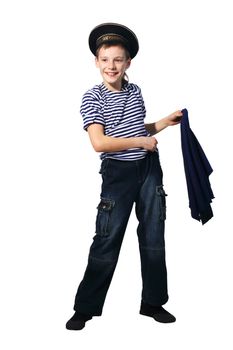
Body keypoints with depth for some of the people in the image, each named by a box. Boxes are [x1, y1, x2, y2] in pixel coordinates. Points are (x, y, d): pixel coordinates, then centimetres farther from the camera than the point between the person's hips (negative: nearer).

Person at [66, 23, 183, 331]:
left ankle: (153, 303, 25)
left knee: (153, 236, 9)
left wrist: (166, 121, 10)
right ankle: (86, 308, 14)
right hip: (118, 173, -5)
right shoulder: (93, 97, -8)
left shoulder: (135, 90, 8)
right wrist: (140, 141, -15)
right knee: (107, 240, -2)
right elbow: (99, 142, -19)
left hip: (149, 168, 5)